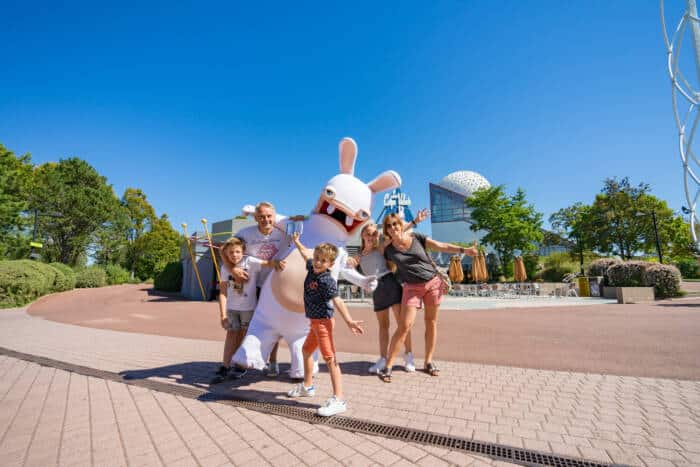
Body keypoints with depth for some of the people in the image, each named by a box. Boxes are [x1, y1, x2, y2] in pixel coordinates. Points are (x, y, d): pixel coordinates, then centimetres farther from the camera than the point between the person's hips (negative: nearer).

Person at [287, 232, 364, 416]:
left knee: (330, 358, -11)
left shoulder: (327, 281, -22)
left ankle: (338, 400, -8)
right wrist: (297, 242, 37)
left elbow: (337, 301, -31)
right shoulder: (312, 269, 3)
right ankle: (307, 386, 44)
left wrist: (349, 320, -41)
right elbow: (306, 255, 23)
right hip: (315, 322, 10)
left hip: (323, 321, -10)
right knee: (306, 350, 25)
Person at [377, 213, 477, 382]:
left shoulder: (417, 237, -4)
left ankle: (429, 361, 24)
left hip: (433, 283, 1)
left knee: (431, 323, 8)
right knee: (404, 326, -7)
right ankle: (388, 366, 1)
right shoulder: (389, 250, -3)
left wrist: (463, 250, -15)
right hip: (412, 288, -1)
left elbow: (442, 246, -5)